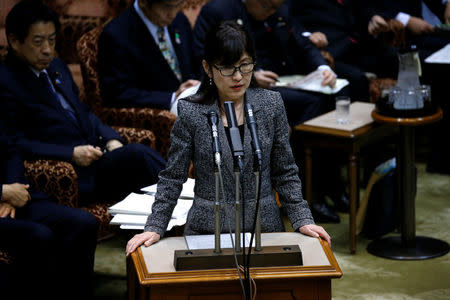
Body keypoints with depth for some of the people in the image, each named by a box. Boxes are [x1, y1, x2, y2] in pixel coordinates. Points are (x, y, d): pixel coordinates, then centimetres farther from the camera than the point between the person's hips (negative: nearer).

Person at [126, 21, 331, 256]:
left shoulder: (271, 104, 3)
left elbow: (285, 172, 9)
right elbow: (172, 178, 4)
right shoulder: (190, 112, -3)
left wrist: (302, 220, -1)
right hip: (207, 228, -1)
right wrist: (154, 227, -4)